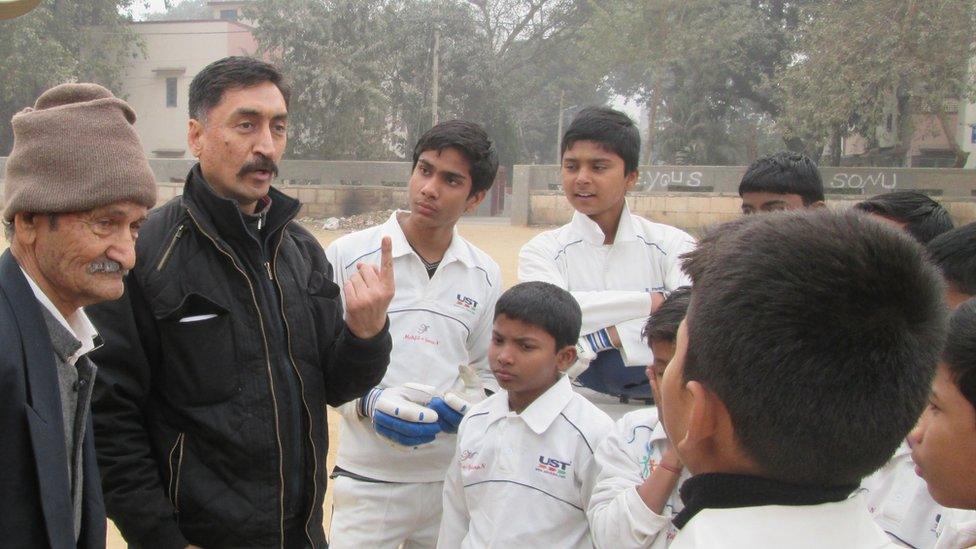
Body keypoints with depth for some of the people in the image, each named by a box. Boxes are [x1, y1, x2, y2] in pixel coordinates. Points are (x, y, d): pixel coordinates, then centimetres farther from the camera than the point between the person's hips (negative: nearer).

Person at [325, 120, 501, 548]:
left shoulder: (486, 275, 4)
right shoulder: (348, 255, -6)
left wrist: (464, 408, -7)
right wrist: (368, 404, -17)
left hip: (455, 478, 3)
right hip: (368, 480, -3)